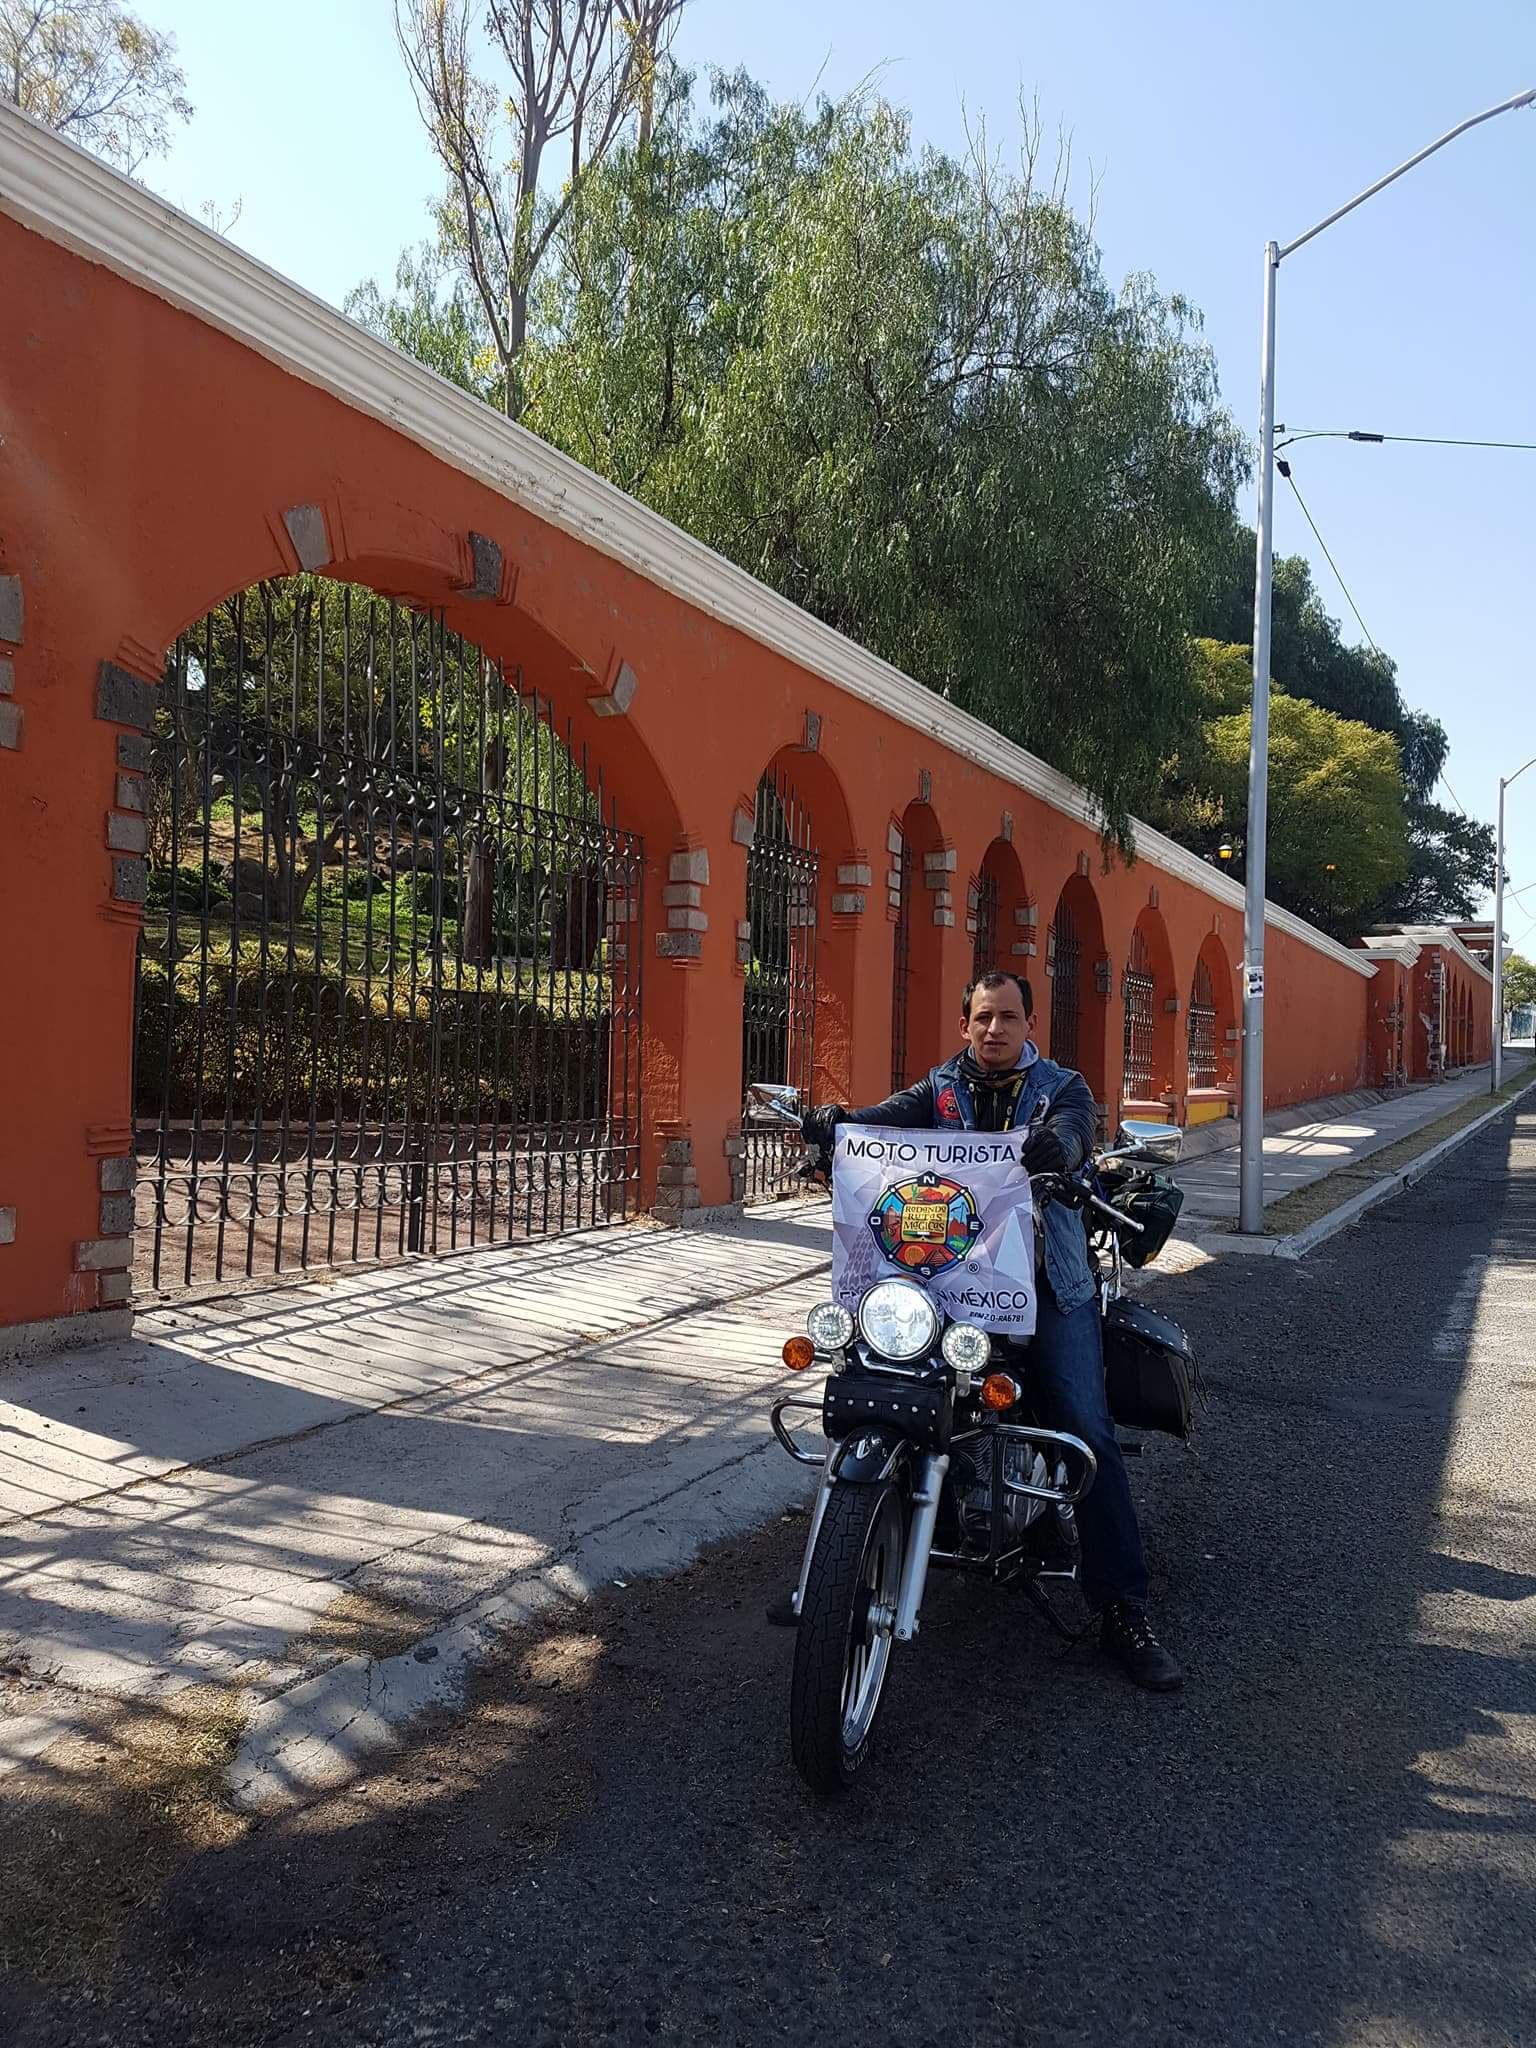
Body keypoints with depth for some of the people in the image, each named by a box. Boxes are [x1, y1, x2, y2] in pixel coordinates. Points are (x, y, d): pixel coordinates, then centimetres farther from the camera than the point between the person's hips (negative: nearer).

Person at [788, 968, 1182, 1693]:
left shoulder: (1061, 1086, 8)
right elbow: (889, 1116, -6)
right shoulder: (939, 1088, 14)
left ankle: (1122, 1609, -2)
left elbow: (1073, 1128, -14)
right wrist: (835, 1124, -29)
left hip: (1047, 1278, -1)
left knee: (1089, 1433, -11)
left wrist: (1056, 1144, -39)